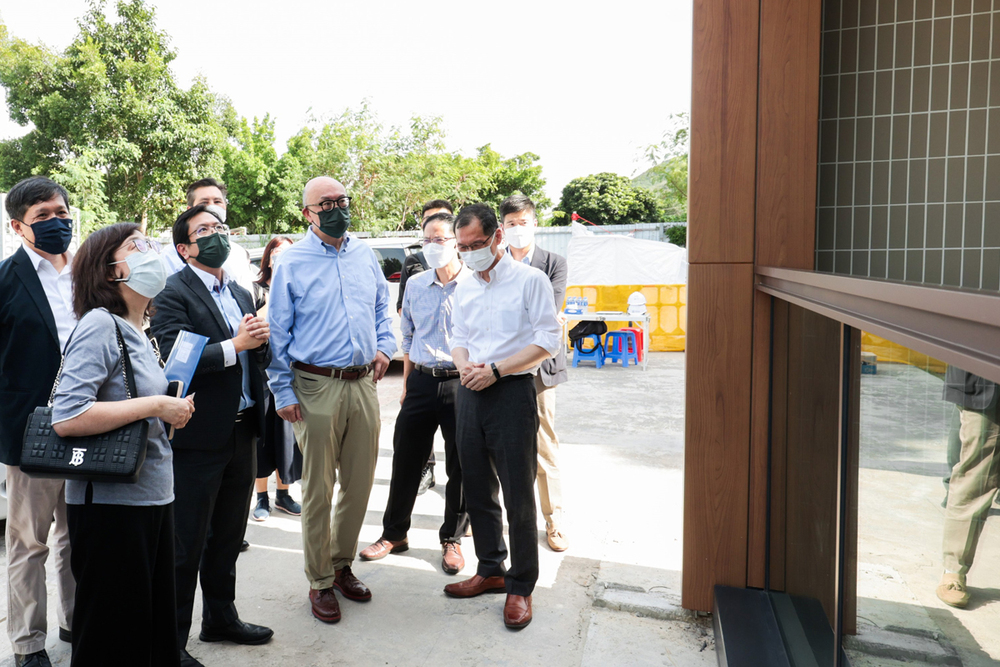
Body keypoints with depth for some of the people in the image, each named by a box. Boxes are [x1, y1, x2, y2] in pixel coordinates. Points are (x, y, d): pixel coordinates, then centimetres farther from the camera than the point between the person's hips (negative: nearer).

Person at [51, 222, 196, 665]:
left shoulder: (138, 333, 13)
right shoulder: (99, 324, -14)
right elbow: (66, 418, -24)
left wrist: (171, 411, 6)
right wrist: (155, 406, -20)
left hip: (153, 496, 8)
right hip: (112, 504, -8)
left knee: (156, 627, 17)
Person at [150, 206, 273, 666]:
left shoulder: (241, 295, 15)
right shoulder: (172, 293, -10)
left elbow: (261, 359, 15)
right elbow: (174, 359, -23)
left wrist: (261, 341, -6)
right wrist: (233, 345, -21)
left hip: (241, 432, 7)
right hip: (197, 438, -7)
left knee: (228, 536, 20)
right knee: (187, 544, 3)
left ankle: (221, 618, 36)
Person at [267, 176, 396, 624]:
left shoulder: (365, 255, 11)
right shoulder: (291, 262, -2)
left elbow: (382, 307, 22)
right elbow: (278, 332, -2)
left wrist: (384, 346, 4)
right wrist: (283, 393, -6)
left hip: (363, 383, 5)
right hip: (316, 387, -4)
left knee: (359, 484, 11)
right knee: (318, 490, 3)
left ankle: (342, 565, 30)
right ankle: (320, 582, 18)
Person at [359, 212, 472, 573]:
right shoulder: (415, 285, 9)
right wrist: (407, 384, 16)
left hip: (461, 383, -4)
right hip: (421, 382, 4)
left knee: (460, 467, 7)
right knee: (405, 460, 10)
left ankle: (452, 539, 25)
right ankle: (394, 534, 28)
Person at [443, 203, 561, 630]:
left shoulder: (530, 280, -6)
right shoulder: (464, 290, 14)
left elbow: (549, 340, -10)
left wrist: (495, 371, -16)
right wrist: (464, 366, -4)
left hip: (512, 392, -6)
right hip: (469, 393, 6)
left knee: (518, 495, -1)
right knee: (477, 490, 13)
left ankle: (520, 586, 11)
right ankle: (490, 570, 29)